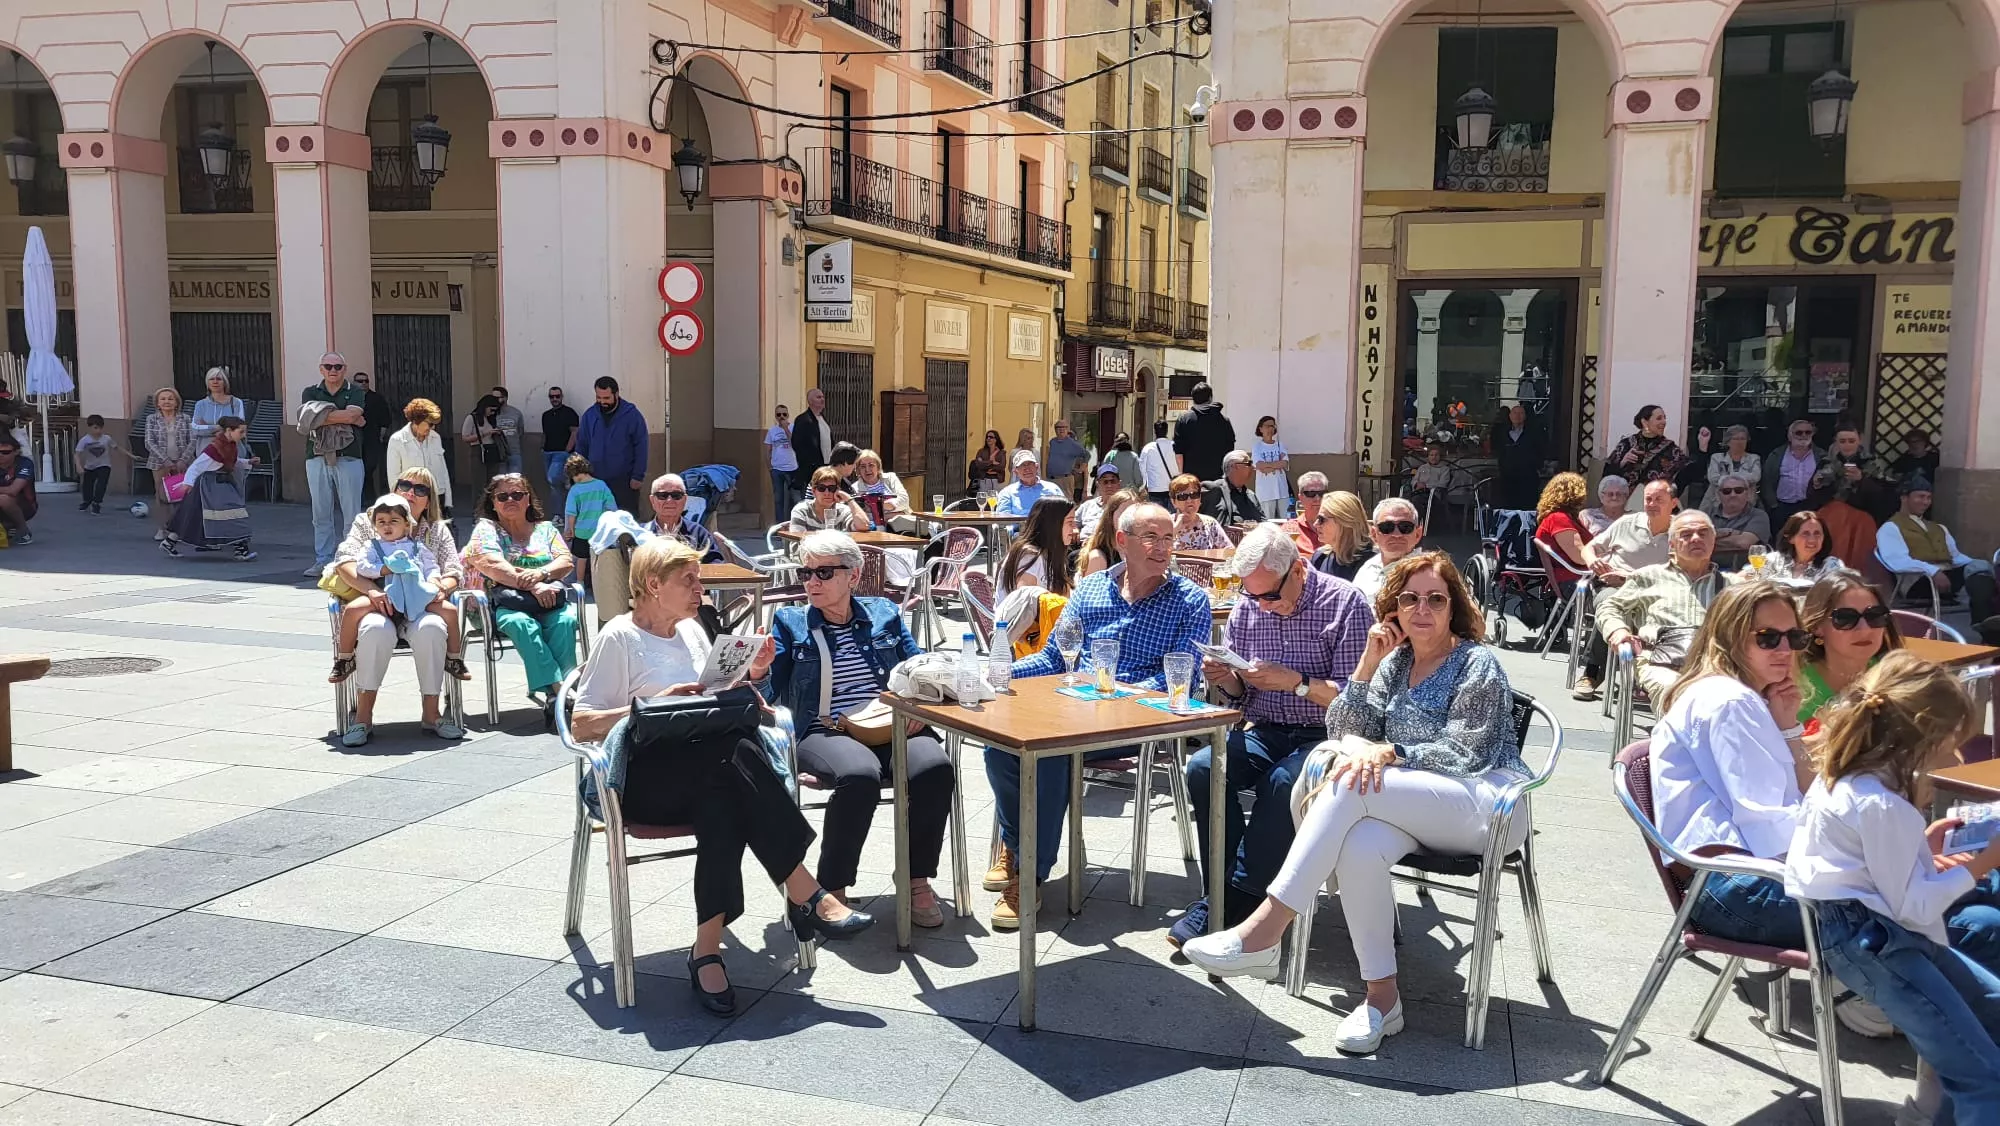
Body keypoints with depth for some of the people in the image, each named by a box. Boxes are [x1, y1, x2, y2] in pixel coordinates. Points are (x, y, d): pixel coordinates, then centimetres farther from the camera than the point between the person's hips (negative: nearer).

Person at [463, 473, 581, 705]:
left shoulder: (545, 528, 22)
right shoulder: (486, 529, 11)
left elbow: (567, 562, 8)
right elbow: (492, 566, -8)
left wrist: (541, 573, -15)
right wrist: (531, 585, -21)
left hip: (547, 598, 3)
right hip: (502, 604, -3)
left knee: (565, 619, -33)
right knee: (523, 623, -38)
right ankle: (554, 688, -45)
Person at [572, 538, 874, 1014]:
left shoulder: (692, 631, 19)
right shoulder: (619, 638, 0)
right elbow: (581, 723, -4)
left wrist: (749, 675, 7)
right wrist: (651, 707, -16)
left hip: (704, 769, 6)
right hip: (646, 774, -6)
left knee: (724, 801, -33)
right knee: (732, 755, -35)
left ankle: (708, 949, -34)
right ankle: (807, 896, -34)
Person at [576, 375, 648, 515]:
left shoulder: (632, 415, -6)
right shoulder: (589, 416, 5)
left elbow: (641, 447, -6)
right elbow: (581, 446, 12)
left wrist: (638, 476, -10)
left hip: (624, 481, -4)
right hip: (596, 480, 4)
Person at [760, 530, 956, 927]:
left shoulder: (885, 614, 18)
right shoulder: (789, 623, 13)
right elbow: (768, 693, 4)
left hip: (892, 728, 3)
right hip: (825, 734, -2)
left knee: (934, 765, -31)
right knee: (861, 774, -38)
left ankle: (917, 879, -11)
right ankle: (832, 888, -18)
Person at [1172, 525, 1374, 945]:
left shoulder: (1346, 603, -8)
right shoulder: (1247, 606, 6)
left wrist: (1296, 682, -23)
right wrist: (1226, 679, -8)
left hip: (1323, 737, -5)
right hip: (1263, 733, 5)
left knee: (1282, 782, -35)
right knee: (1203, 768, -23)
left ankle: (1235, 898, -22)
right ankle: (1223, 890, -17)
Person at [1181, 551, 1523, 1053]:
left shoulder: (1477, 664, -2)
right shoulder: (1396, 662, 16)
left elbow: (1465, 755, -11)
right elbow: (1344, 731, 9)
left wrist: (1388, 752, -23)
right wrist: (1368, 663, -2)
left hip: (1488, 802, -5)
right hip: (1417, 805, 5)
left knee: (1351, 783, -32)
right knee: (1360, 847, -34)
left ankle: (1265, 930, -36)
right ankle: (1382, 997, -23)